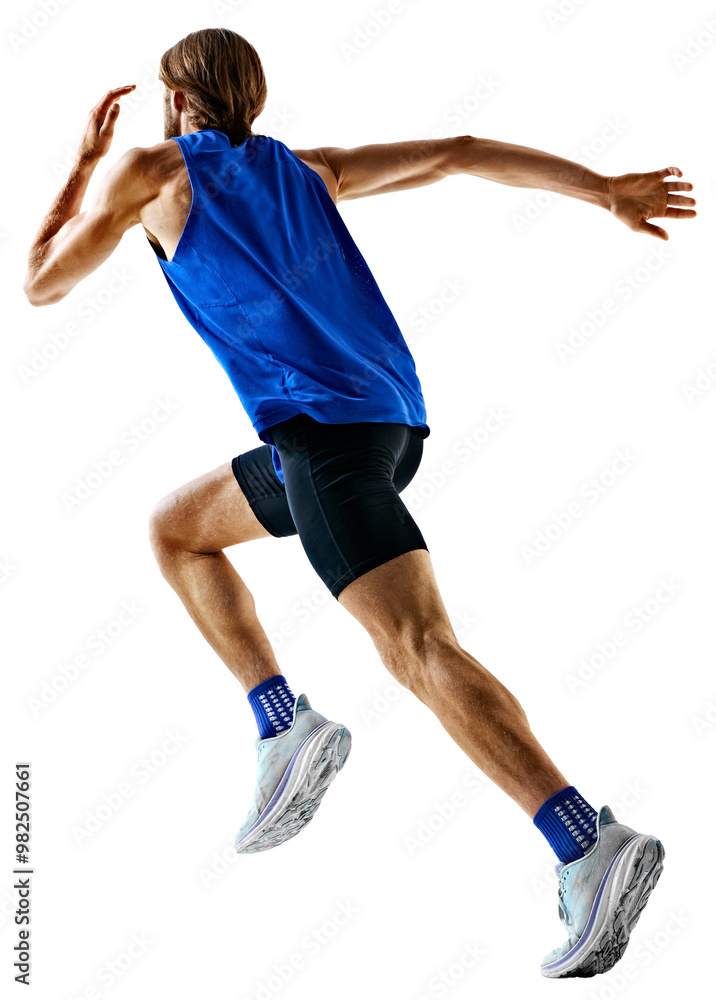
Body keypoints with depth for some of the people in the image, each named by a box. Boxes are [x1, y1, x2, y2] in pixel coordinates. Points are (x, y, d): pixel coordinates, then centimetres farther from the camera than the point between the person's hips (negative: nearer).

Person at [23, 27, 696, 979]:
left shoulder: (152, 169, 9)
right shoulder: (306, 169, 24)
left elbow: (42, 285, 16)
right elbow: (460, 152, 20)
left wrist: (84, 160, 27)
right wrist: (609, 192, 19)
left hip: (320, 424, -8)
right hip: (395, 421, 8)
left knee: (418, 647, -17)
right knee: (175, 529, 25)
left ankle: (592, 849, -29)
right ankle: (285, 725, 15)